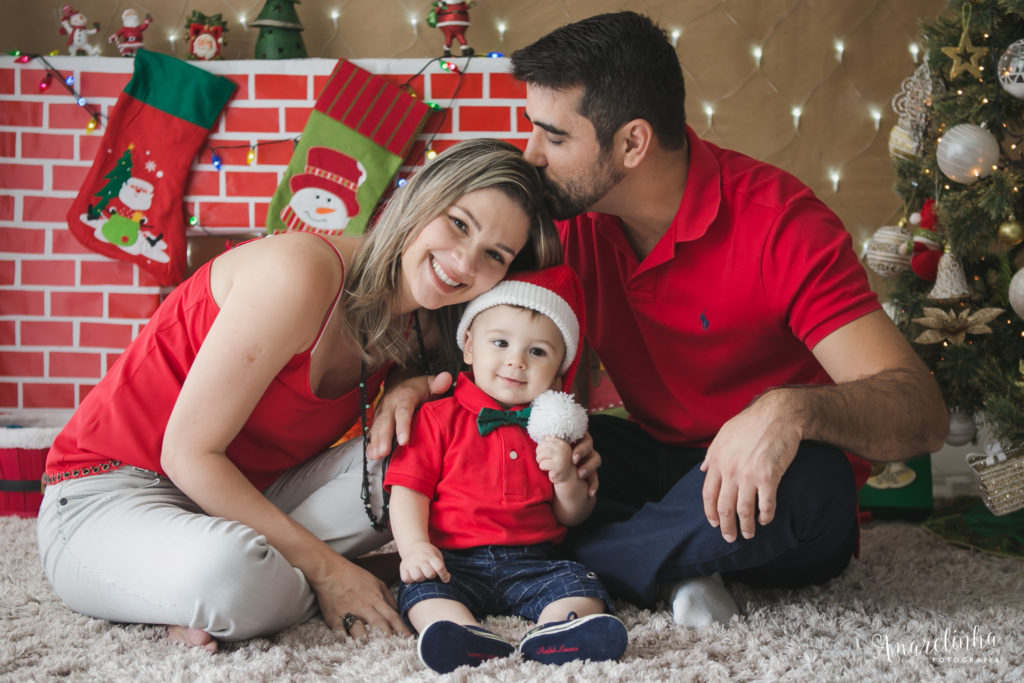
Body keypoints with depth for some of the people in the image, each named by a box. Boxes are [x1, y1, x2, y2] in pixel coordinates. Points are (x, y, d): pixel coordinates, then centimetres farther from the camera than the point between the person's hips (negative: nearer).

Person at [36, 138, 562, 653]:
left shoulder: (416, 327, -1)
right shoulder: (302, 272, -24)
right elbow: (188, 453, -23)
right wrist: (325, 568, -22)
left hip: (242, 494, 7)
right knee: (229, 573, -38)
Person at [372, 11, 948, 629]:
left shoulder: (779, 222, -21)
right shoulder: (575, 218, -5)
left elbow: (923, 412, -26)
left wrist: (793, 409, -47)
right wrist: (425, 384, -16)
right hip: (660, 462, 5)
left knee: (802, 481, -39)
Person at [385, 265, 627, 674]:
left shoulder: (554, 426, 15)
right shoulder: (439, 418, 7)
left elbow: (573, 517, 16)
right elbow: (409, 490, 1)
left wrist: (566, 478, -6)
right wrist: (414, 545, -17)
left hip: (533, 563, 2)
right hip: (454, 561, -2)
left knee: (582, 588, -23)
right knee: (422, 588, -31)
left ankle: (555, 637, -51)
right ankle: (471, 640, -56)